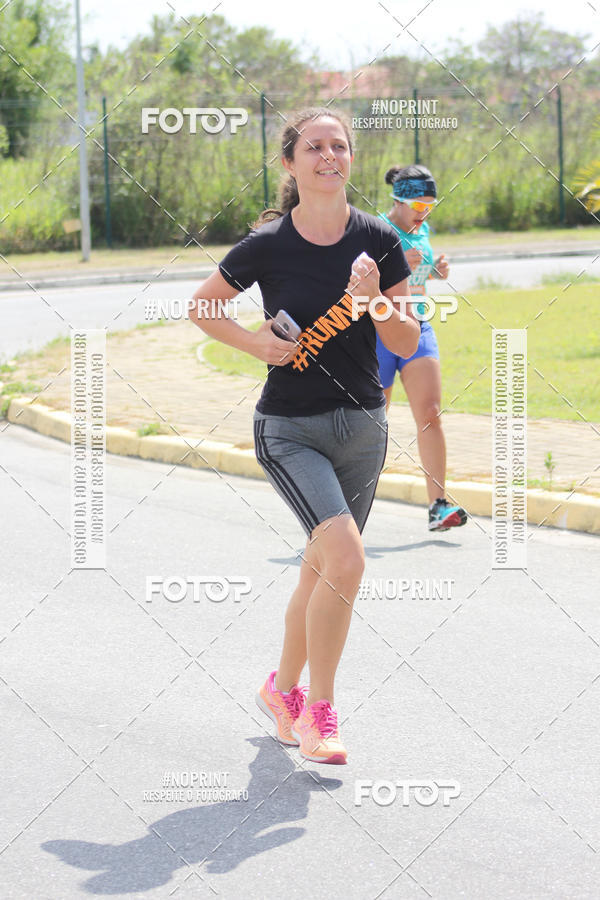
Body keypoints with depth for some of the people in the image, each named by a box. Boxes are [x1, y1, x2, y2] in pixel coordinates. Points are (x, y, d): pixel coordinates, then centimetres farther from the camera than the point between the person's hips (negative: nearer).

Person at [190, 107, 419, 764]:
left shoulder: (378, 241, -1)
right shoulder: (266, 246, -8)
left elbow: (407, 345, 1)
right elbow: (201, 307, 8)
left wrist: (374, 299, -17)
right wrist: (256, 343, -8)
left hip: (362, 427, 4)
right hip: (289, 429, -4)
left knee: (320, 570, 14)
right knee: (346, 560, -21)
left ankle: (282, 689, 37)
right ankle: (319, 711, -6)